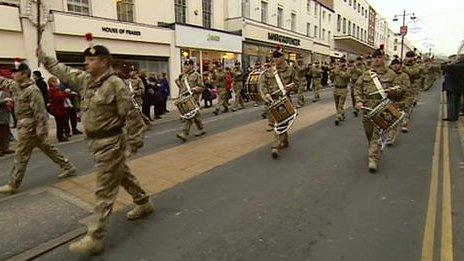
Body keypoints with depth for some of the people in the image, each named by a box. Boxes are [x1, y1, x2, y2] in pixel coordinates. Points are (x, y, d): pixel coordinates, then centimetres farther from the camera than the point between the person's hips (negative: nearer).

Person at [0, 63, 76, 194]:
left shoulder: (32, 90, -18)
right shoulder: (16, 86, 10)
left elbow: (39, 111, -21)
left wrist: (41, 130, -22)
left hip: (30, 126, -9)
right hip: (25, 125, 9)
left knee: (21, 156, 0)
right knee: (47, 148, 14)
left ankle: (13, 185, 11)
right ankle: (67, 167, 22)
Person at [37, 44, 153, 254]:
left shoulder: (115, 84, -19)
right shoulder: (85, 79, 7)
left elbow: (132, 116, -20)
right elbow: (64, 72, 26)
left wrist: (132, 145, -19)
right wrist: (43, 57, 25)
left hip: (111, 143, -9)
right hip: (96, 142, 9)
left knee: (104, 191, -3)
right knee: (122, 175, 22)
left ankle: (95, 238, 5)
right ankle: (143, 203, 42)